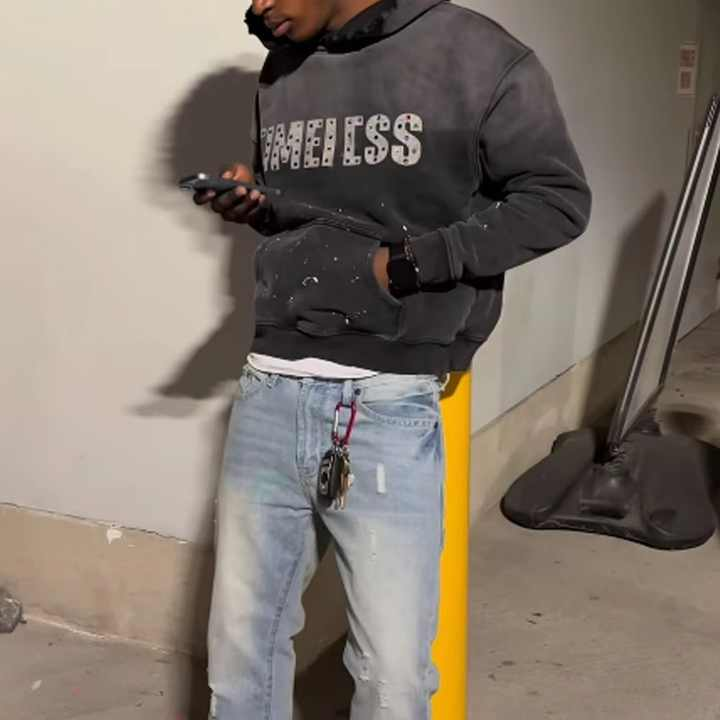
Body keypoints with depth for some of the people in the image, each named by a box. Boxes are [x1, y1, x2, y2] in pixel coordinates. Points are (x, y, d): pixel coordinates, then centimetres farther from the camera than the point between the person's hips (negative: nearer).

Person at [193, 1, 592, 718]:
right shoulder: (281, 73, 14)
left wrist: (409, 262, -12)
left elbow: (558, 197, -3)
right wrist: (254, 205, 2)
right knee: (240, 649, 16)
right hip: (267, 395, 5)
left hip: (389, 409, -5)